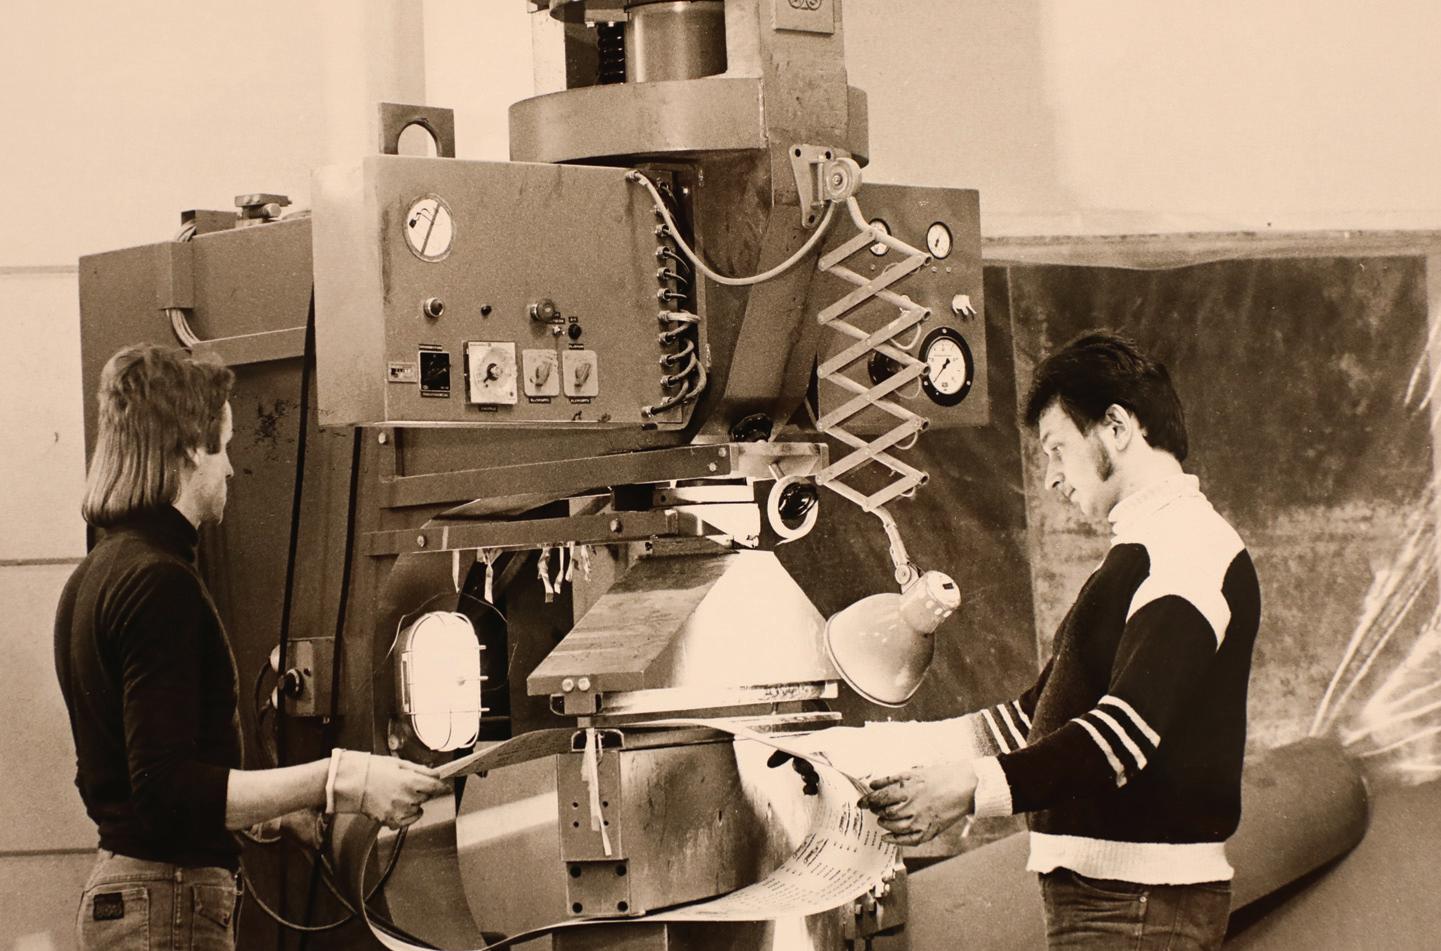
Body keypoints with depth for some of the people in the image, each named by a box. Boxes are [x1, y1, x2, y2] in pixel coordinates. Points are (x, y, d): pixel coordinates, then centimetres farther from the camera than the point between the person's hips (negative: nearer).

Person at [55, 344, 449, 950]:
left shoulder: (94, 577, 14)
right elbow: (166, 788, -24)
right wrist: (337, 782, -26)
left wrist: (269, 800, 27)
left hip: (116, 886, 10)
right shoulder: (160, 582, -17)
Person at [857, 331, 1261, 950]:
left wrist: (974, 788, -32)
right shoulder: (1142, 555, 21)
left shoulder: (1195, 548, -12)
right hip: (1098, 893, 10)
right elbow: (1043, 714, 24)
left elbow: (1126, 731, -25)